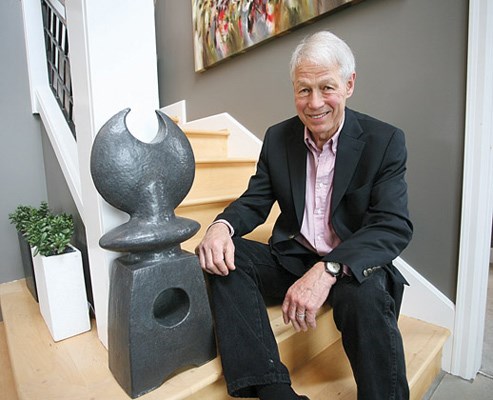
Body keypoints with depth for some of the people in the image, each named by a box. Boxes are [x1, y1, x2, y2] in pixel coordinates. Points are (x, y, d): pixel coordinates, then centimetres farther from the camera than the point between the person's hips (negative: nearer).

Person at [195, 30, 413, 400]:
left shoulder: (385, 141, -7)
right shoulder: (277, 138, 2)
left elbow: (395, 226, -16)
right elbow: (255, 202, 4)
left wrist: (327, 270, -33)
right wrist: (222, 226, -21)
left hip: (354, 266, -2)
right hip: (292, 259, 4)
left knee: (366, 293, -36)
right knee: (221, 255, -20)